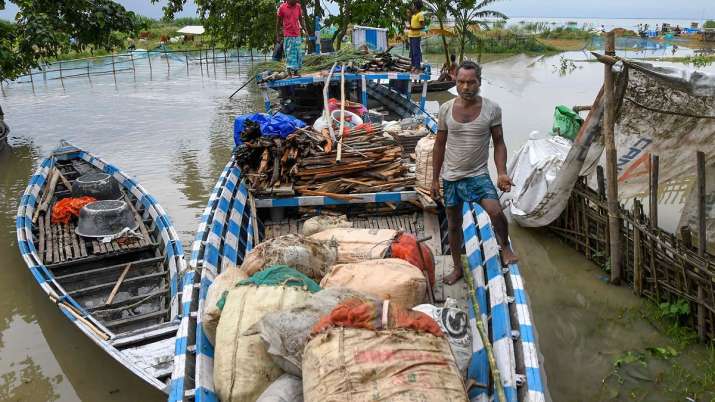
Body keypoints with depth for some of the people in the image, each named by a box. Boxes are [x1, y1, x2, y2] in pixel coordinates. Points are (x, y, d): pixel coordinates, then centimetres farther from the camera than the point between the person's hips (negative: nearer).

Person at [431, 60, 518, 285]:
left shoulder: (492, 109, -8)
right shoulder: (446, 109, -3)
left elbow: (499, 143, -2)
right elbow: (440, 145, 5)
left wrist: (502, 173, -17)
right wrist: (435, 179, 6)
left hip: (478, 174, -2)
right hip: (451, 176, 3)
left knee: (495, 211, -26)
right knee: (453, 225, 14)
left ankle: (505, 246, 6)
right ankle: (458, 268, 35)